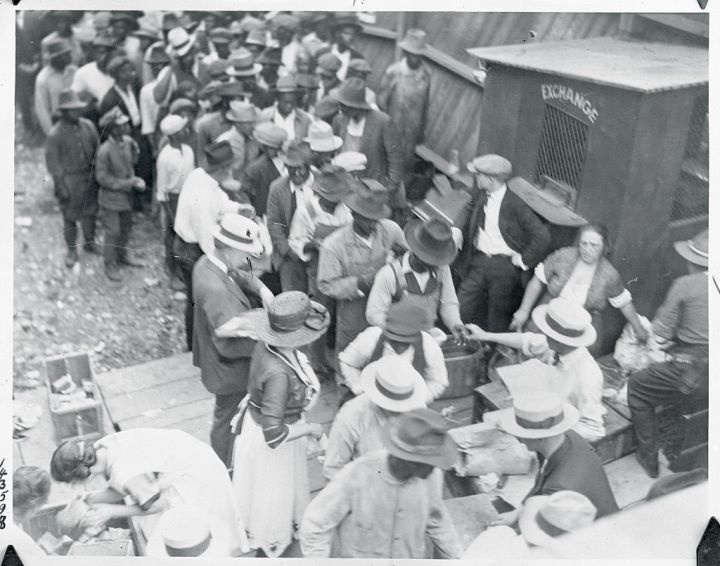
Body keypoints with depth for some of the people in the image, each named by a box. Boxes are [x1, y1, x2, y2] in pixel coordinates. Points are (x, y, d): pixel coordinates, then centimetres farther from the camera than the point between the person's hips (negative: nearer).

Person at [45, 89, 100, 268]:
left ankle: (89, 243, 39)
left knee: (90, 213, 18)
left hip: (90, 178, 4)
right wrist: (61, 188, -12)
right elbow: (53, 163, -11)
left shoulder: (87, 126, -4)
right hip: (70, 181, -4)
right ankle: (71, 251, 27)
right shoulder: (55, 134, -16)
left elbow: (97, 149, 6)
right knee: (70, 218, 9)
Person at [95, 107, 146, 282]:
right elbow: (102, 178, -20)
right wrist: (130, 183, -21)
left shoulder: (128, 142, -8)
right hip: (110, 198, -6)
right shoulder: (105, 151, -26)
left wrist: (135, 180, -8)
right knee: (113, 232, 4)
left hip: (125, 195, 6)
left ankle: (122, 254, 44)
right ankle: (110, 264, 23)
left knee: (126, 227, 21)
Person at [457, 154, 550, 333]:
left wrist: (523, 260, -11)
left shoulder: (515, 205, -15)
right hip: (478, 261, 6)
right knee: (462, 307, 5)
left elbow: (542, 236, -18)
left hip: (504, 266, -6)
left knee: (498, 318, 5)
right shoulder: (481, 196, 5)